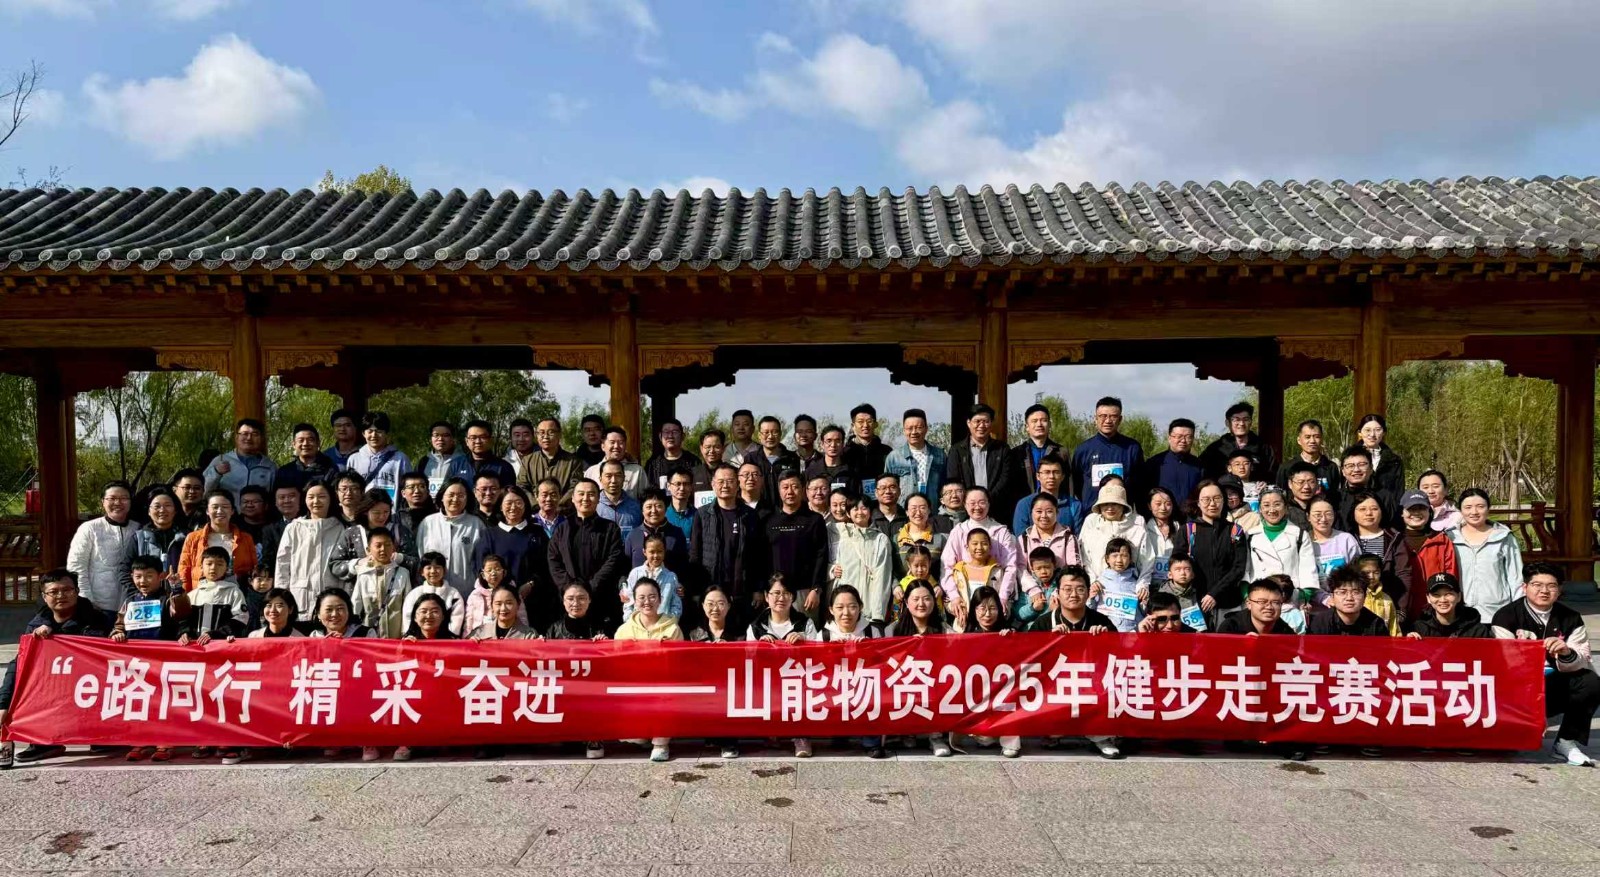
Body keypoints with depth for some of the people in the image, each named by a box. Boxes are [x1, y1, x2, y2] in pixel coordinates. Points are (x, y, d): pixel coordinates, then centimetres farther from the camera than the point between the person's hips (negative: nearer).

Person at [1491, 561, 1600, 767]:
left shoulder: (1570, 618, 5)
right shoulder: (1506, 616, -6)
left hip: (1556, 687, 3)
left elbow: (1583, 662, -3)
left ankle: (1568, 741, -6)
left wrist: (1567, 654, -26)